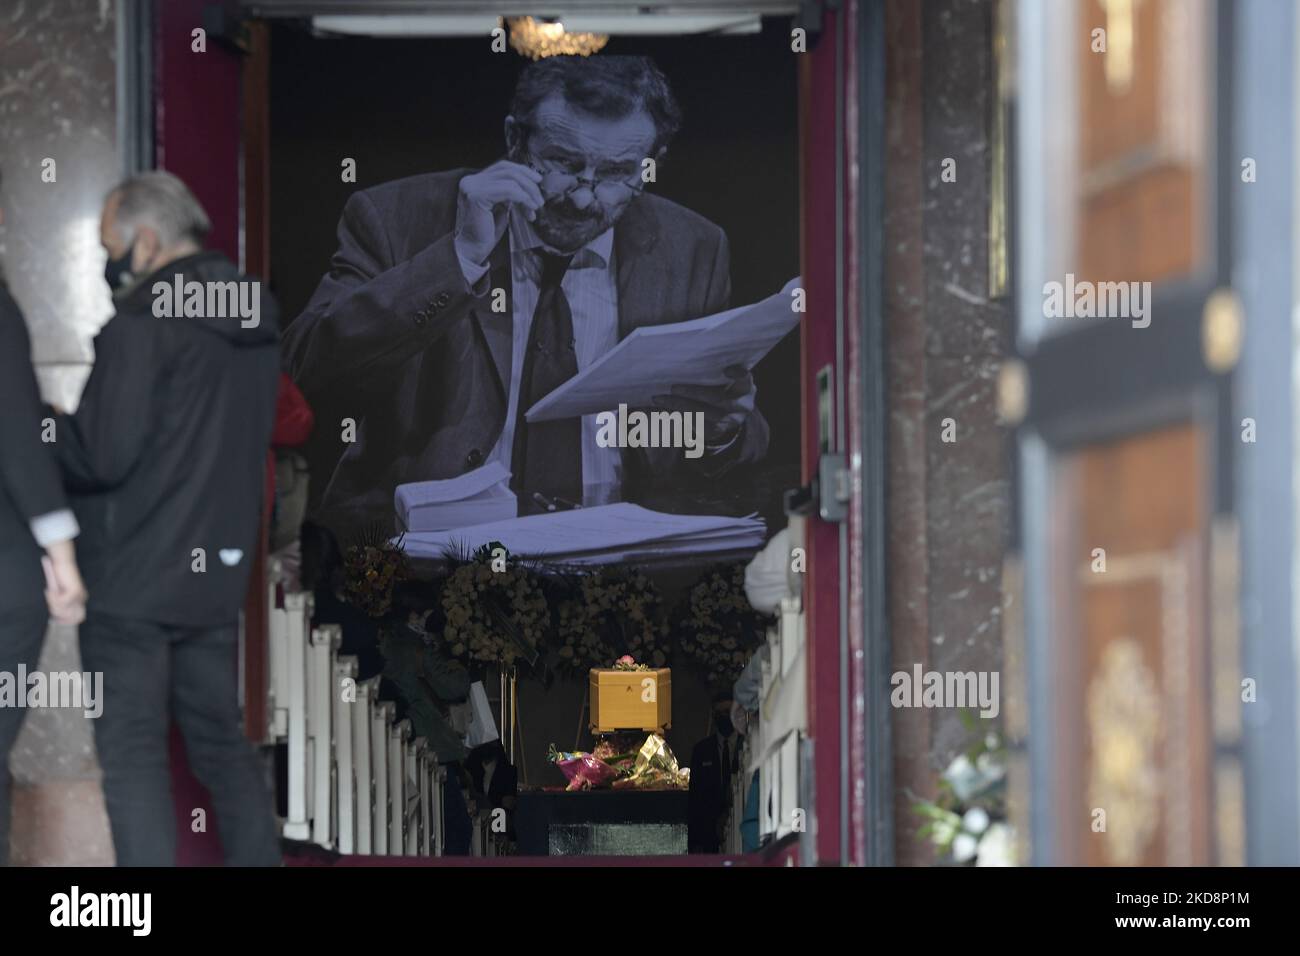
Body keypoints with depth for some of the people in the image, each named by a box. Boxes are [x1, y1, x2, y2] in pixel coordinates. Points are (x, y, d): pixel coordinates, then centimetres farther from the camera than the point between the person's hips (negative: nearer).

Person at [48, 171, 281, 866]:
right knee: (220, 740, 16)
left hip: (134, 579, -7)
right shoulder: (251, 316, 11)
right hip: (219, 568, 7)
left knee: (132, 753, -4)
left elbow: (102, 453, -19)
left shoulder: (143, 318, -15)